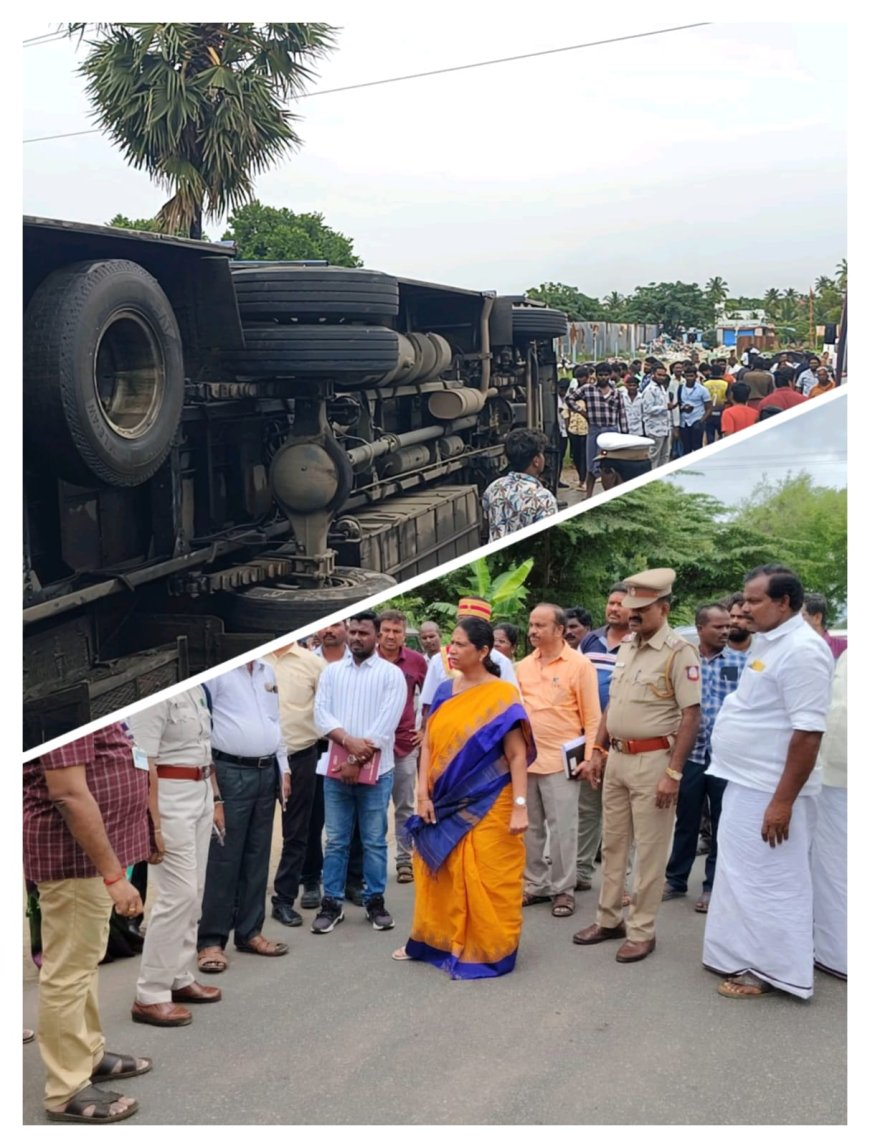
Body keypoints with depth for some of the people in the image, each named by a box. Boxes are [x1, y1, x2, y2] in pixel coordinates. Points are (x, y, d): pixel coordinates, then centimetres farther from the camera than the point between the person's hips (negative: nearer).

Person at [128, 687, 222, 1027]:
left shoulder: (195, 687, 10)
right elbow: (143, 760, -22)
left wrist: (215, 799, 19)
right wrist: (152, 824, -23)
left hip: (200, 792, 9)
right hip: (169, 795, -9)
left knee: (193, 892, 14)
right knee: (178, 894, -7)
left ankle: (180, 978, 26)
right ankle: (150, 996, 3)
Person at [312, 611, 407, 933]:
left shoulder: (391, 674, -2)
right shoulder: (332, 671, 9)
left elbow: (386, 723, -11)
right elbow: (321, 714, -1)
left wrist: (357, 760, -14)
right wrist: (348, 741, -18)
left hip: (375, 769, -3)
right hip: (336, 767, 3)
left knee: (374, 841, 6)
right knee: (335, 840, 8)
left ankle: (375, 901, 17)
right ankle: (331, 903, 16)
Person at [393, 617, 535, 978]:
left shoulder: (501, 695, -10)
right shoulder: (444, 691, 6)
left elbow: (517, 755, -12)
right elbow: (429, 745, 7)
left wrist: (519, 807, -18)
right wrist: (423, 794, -2)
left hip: (487, 805, -5)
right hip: (445, 803, 5)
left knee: (485, 878, 2)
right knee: (444, 874, 15)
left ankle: (485, 951, 16)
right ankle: (436, 940, 31)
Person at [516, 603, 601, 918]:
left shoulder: (579, 665, -6)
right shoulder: (523, 666, 9)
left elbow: (592, 716, -5)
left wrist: (589, 757, -10)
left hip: (559, 761, -5)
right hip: (524, 759, 5)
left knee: (562, 828, 0)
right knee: (530, 827, 13)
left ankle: (563, 890, 12)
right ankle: (535, 884, 25)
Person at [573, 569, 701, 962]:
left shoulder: (678, 652, -13)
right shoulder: (626, 647, 11)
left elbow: (691, 715, -16)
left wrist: (673, 772, -20)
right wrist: (597, 752, 14)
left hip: (653, 760, -8)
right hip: (616, 758, 8)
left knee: (649, 853, 3)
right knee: (612, 845, 16)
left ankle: (642, 931, 14)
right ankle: (609, 919, 29)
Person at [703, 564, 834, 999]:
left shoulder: (801, 650, -20)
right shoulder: (768, 642, 11)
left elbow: (808, 732, -24)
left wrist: (783, 801, -25)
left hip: (770, 792, -10)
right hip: (746, 784, 10)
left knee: (769, 881, 2)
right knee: (744, 877, 18)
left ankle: (769, 970, 14)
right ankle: (747, 957, 31)